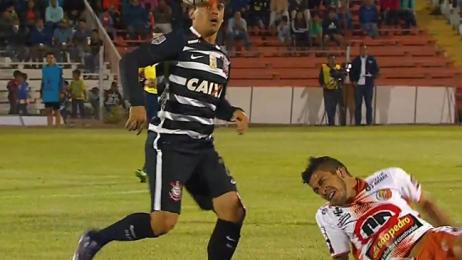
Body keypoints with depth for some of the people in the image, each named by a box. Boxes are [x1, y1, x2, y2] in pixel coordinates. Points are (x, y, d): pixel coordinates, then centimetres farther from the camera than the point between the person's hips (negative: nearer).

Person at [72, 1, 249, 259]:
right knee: (164, 221, -13)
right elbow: (130, 61, -16)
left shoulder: (222, 59, 15)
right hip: (169, 143, -8)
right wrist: (138, 103, -27)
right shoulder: (180, 42, -8)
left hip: (203, 147, 8)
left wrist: (233, 112, 7)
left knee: (234, 210, -5)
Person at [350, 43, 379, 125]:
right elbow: (351, 72, 12)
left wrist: (373, 77, -12)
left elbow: (376, 70, 6)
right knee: (358, 105, 1)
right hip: (358, 85, 1)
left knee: (369, 105, 2)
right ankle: (357, 123, 3)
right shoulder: (355, 61, 9)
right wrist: (353, 81, -2)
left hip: (368, 85, -1)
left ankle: (369, 123, 4)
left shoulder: (372, 60, 6)